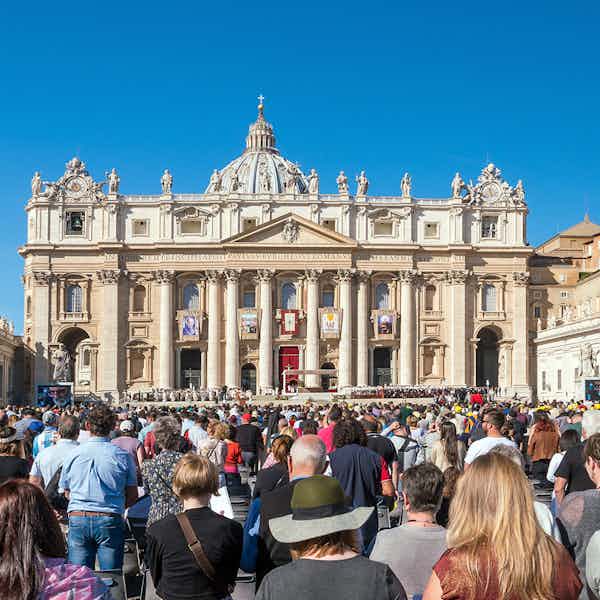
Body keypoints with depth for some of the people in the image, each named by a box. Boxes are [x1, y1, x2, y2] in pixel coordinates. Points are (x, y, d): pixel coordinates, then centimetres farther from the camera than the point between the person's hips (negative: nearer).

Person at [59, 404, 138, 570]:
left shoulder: (73, 454, 3)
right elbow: (132, 497, 2)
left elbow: (66, 492, 14)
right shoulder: (122, 455, -2)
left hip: (77, 519, 2)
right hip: (110, 520, -2)